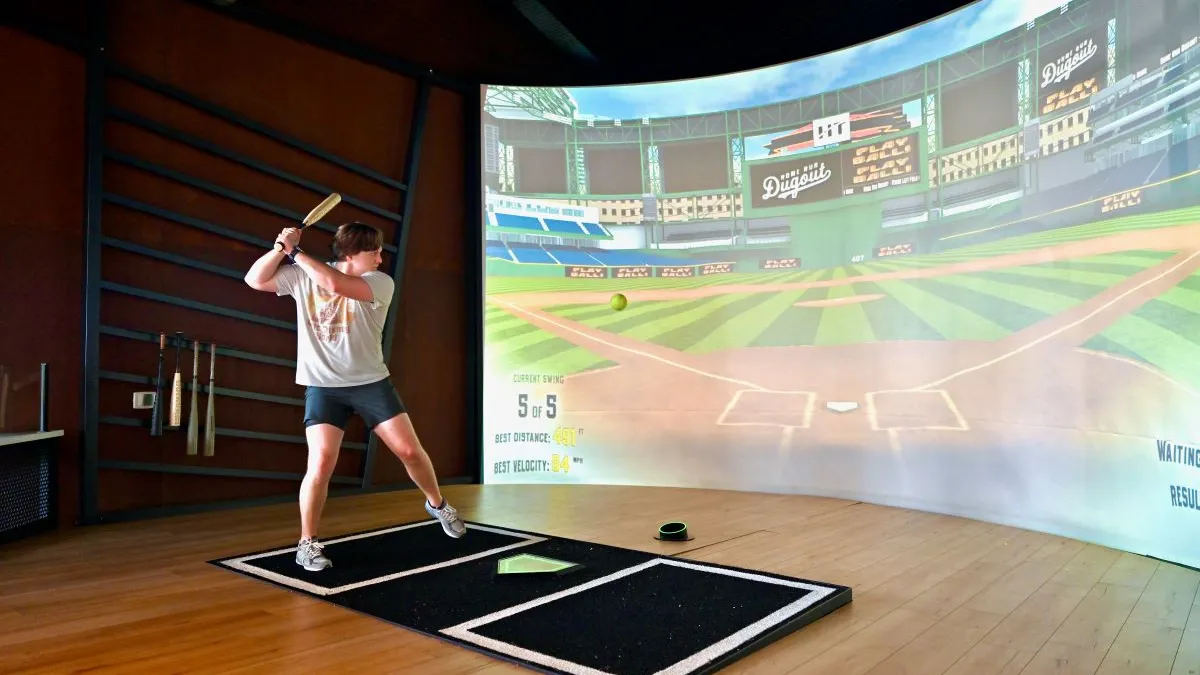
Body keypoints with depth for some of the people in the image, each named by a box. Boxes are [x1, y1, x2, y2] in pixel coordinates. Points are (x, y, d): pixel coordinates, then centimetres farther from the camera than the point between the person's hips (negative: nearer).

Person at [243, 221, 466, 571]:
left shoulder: (381, 283, -9)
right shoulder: (302, 276, 0)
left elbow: (336, 284, -25)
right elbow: (255, 280, -1)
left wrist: (296, 252, -16)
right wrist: (281, 248, -15)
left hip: (371, 382, 0)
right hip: (323, 386, 0)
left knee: (410, 450, -1)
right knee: (321, 464, -13)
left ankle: (437, 504, 27)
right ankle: (307, 543, 6)